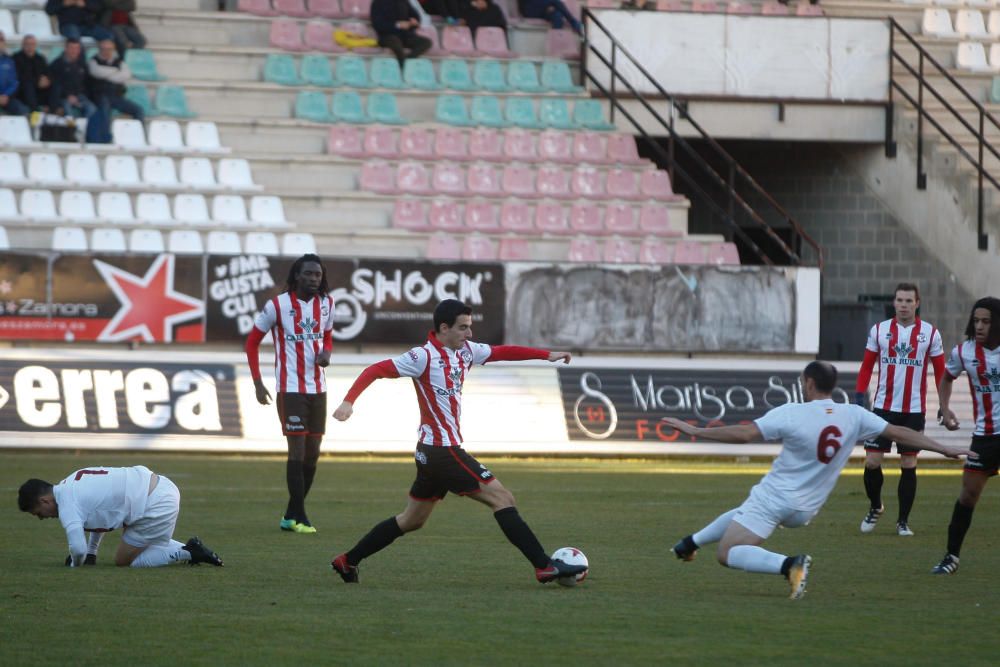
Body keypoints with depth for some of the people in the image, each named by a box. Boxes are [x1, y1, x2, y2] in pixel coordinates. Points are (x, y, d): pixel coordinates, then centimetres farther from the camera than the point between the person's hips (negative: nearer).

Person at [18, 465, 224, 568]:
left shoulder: (67, 505, -13)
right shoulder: (74, 482, 17)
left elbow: (78, 548, -20)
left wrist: (75, 564, 3)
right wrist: (91, 552, 29)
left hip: (156, 507, -10)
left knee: (123, 561, 3)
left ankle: (187, 553, 0)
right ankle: (189, 549, 17)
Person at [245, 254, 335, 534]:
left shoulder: (326, 304, 6)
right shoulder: (278, 305, -9)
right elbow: (252, 341, 0)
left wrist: (326, 352, -4)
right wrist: (257, 383, -5)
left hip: (318, 388, 6)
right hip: (291, 388, -6)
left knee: (313, 453, 7)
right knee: (298, 450, -10)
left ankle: (291, 516, 16)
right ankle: (298, 517, -6)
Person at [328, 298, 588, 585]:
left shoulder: (465, 351, 9)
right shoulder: (424, 357, -14)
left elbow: (501, 352, 20)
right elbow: (375, 370, -16)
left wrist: (547, 355, 13)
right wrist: (349, 401, -28)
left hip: (432, 452, 10)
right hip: (442, 451, -10)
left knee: (412, 520, 18)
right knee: (502, 498, -10)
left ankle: (348, 561, 24)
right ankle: (545, 567, -10)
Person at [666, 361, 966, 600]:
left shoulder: (790, 414, -18)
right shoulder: (854, 416, -6)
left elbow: (744, 433, -21)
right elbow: (899, 433, -4)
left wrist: (694, 430, -14)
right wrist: (945, 449, 4)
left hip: (773, 498, -7)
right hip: (804, 511, 7)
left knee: (727, 553, -9)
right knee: (743, 512, 34)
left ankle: (789, 564, -27)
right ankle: (691, 543, 38)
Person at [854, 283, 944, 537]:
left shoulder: (930, 333, 0)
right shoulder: (879, 330, 3)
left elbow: (941, 371, 5)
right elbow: (867, 366, 8)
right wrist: (859, 396, 0)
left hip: (914, 410, -1)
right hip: (883, 407, 1)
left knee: (908, 465, 1)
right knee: (872, 461, -3)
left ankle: (903, 521, 11)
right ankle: (875, 507, 22)